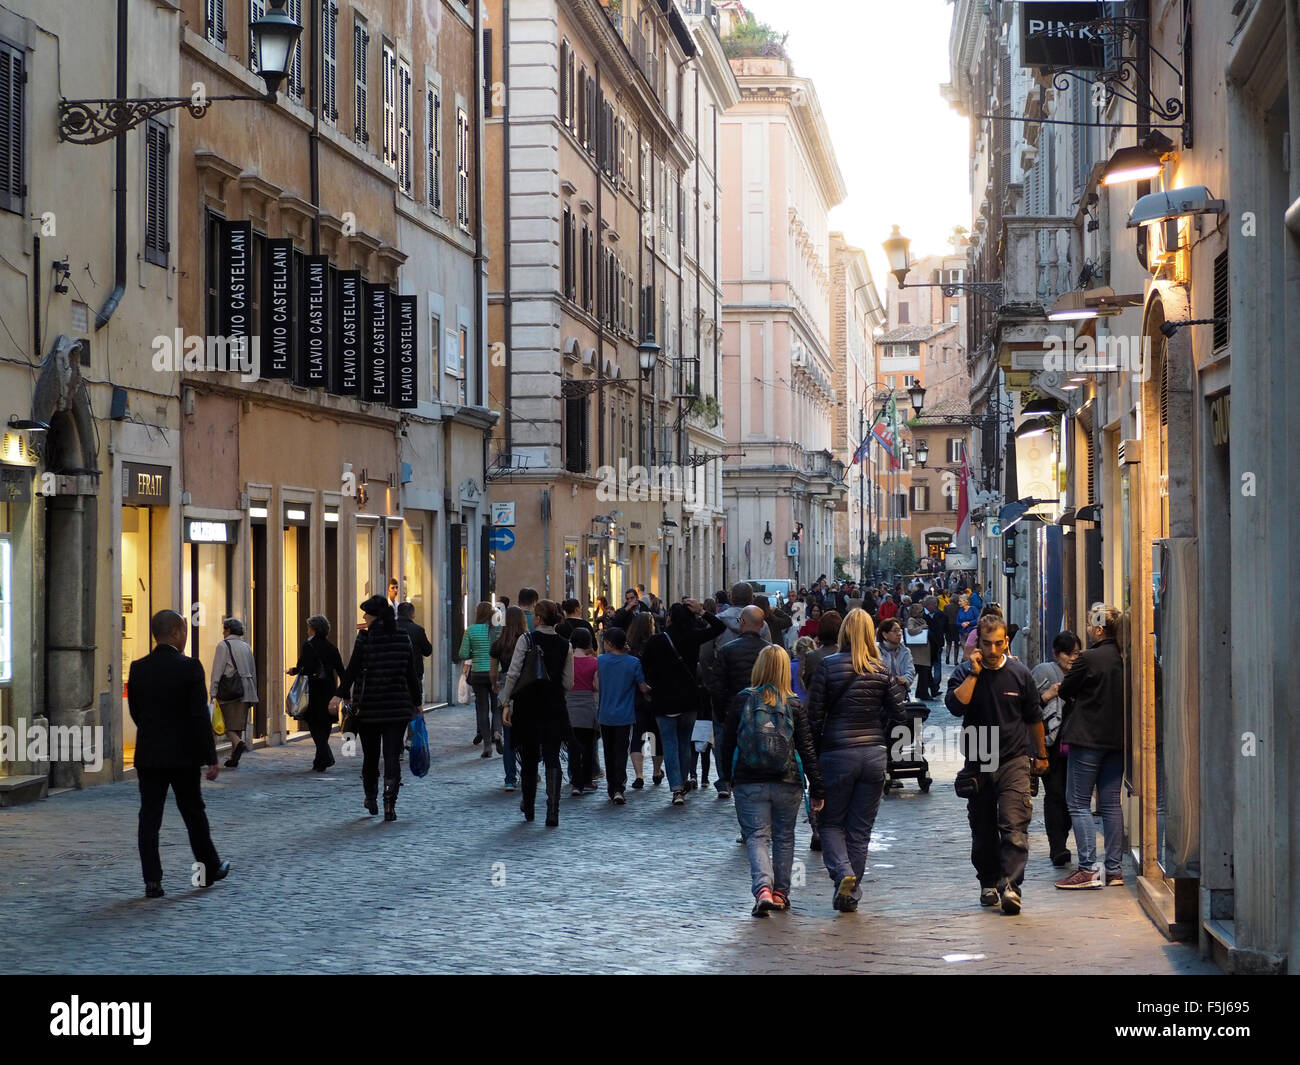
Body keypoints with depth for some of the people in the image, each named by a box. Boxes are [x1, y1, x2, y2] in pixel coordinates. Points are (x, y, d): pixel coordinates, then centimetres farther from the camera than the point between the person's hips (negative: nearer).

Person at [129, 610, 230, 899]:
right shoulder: (189, 667, -12)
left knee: (149, 817, 2)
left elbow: (135, 712, 9)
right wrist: (211, 758, -9)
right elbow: (200, 716, -13)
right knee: (193, 813, 12)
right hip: (183, 755, -2)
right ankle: (210, 868, 26)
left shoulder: (138, 668, 0)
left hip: (148, 755, 3)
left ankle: (152, 881, -2)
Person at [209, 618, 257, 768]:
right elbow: (253, 671, 17)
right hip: (246, 691, 6)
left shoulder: (223, 646, -4)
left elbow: (217, 671, -9)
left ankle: (239, 743, -26)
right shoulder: (246, 647, 14)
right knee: (238, 724, 9)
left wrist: (213, 693, -8)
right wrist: (253, 693, 22)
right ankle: (234, 758, 10)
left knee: (227, 723, 0)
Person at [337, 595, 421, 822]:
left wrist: (343, 695, -2)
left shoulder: (365, 638, -8)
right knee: (392, 756, -1)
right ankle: (389, 804, -14)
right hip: (398, 706, 2)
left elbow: (352, 669, -9)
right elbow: (411, 674, 8)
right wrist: (416, 702, 15)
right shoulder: (403, 638, 3)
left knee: (370, 755, 15)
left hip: (370, 706, -2)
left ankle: (371, 799, 28)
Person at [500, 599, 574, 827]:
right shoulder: (564, 645, 1)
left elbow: (513, 674, -11)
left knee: (529, 757, 13)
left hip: (528, 707, -1)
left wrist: (506, 703, -5)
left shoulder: (527, 640, -7)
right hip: (555, 709, 1)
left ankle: (528, 809, 27)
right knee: (552, 758, 1)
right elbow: (568, 684, 3)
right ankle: (552, 811, -11)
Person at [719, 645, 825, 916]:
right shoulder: (794, 706, -4)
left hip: (749, 783, -1)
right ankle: (780, 892, 22)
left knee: (757, 837, 1)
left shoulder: (741, 700, -4)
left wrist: (728, 775, 19)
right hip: (787, 782, 1)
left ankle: (763, 888, -20)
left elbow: (727, 744, 2)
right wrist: (817, 788, 2)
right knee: (784, 837, 17)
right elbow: (807, 749, -3)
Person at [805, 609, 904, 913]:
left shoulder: (828, 667, -7)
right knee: (860, 829, 11)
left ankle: (842, 871, -13)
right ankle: (850, 894, 13)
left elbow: (814, 716, -7)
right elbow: (896, 714, 3)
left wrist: (814, 755, 3)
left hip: (837, 754, -3)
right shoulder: (882, 671, 1)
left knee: (830, 823, 12)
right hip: (874, 756, 3)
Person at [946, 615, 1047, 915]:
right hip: (977, 763, 1)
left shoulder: (1020, 674, 3)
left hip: (1014, 760, -1)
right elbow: (955, 706, -19)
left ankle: (1010, 886, -21)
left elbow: (1034, 718, 15)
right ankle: (989, 883, 24)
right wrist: (974, 673, -16)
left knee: (1014, 826, -15)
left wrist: (1041, 755, 21)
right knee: (982, 830, 9)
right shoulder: (964, 673, 0)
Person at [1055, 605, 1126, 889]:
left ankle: (1088, 869, -6)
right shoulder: (1124, 659, 3)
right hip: (1117, 738, 7)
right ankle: (1115, 870, 11)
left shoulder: (1088, 659, -15)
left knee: (1078, 803, 0)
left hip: (1088, 739, -7)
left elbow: (1065, 690, -3)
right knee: (1111, 803, 10)